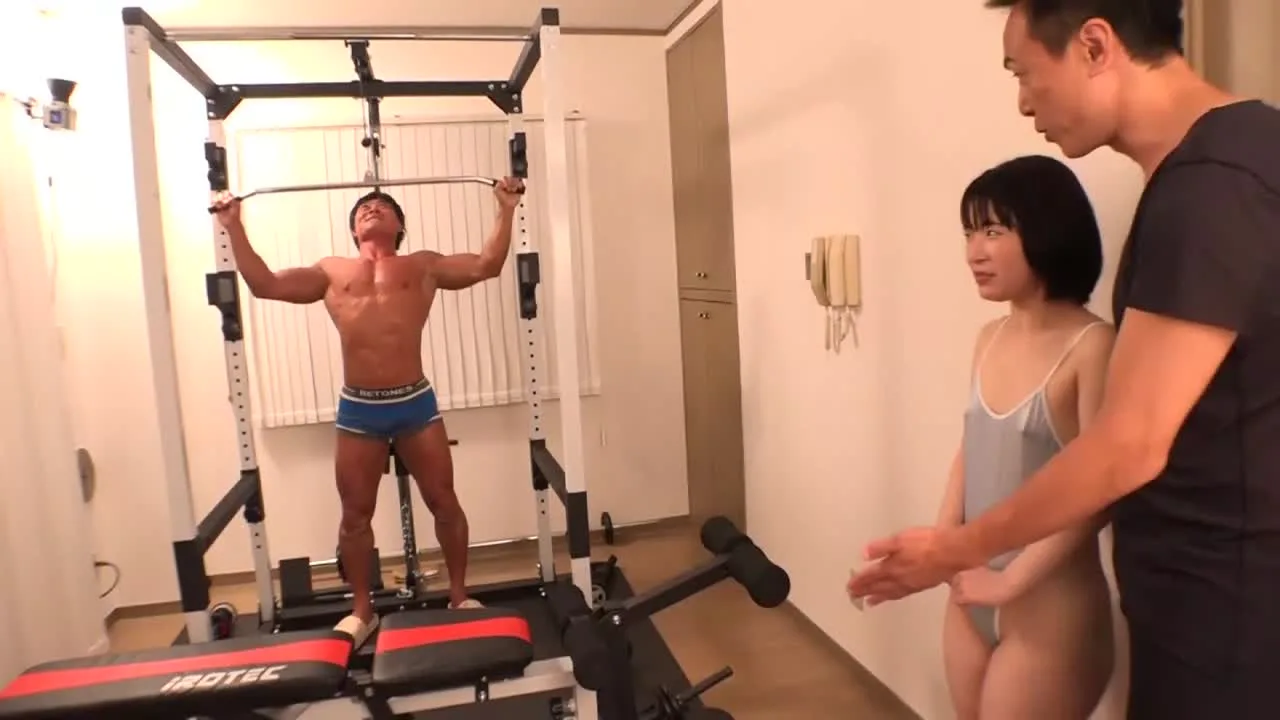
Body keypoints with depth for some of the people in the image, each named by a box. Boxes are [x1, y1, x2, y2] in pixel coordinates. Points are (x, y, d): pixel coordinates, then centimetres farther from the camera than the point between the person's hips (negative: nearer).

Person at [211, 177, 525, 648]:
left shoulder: (424, 266, 9)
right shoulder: (331, 272, 14)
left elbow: (487, 266, 1)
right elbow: (264, 285, 9)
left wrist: (506, 211, -2)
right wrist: (235, 228, 7)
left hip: (415, 402, -1)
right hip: (357, 409, 2)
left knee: (444, 504, 6)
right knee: (356, 514, 9)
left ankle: (459, 595, 24)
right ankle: (362, 610, 26)